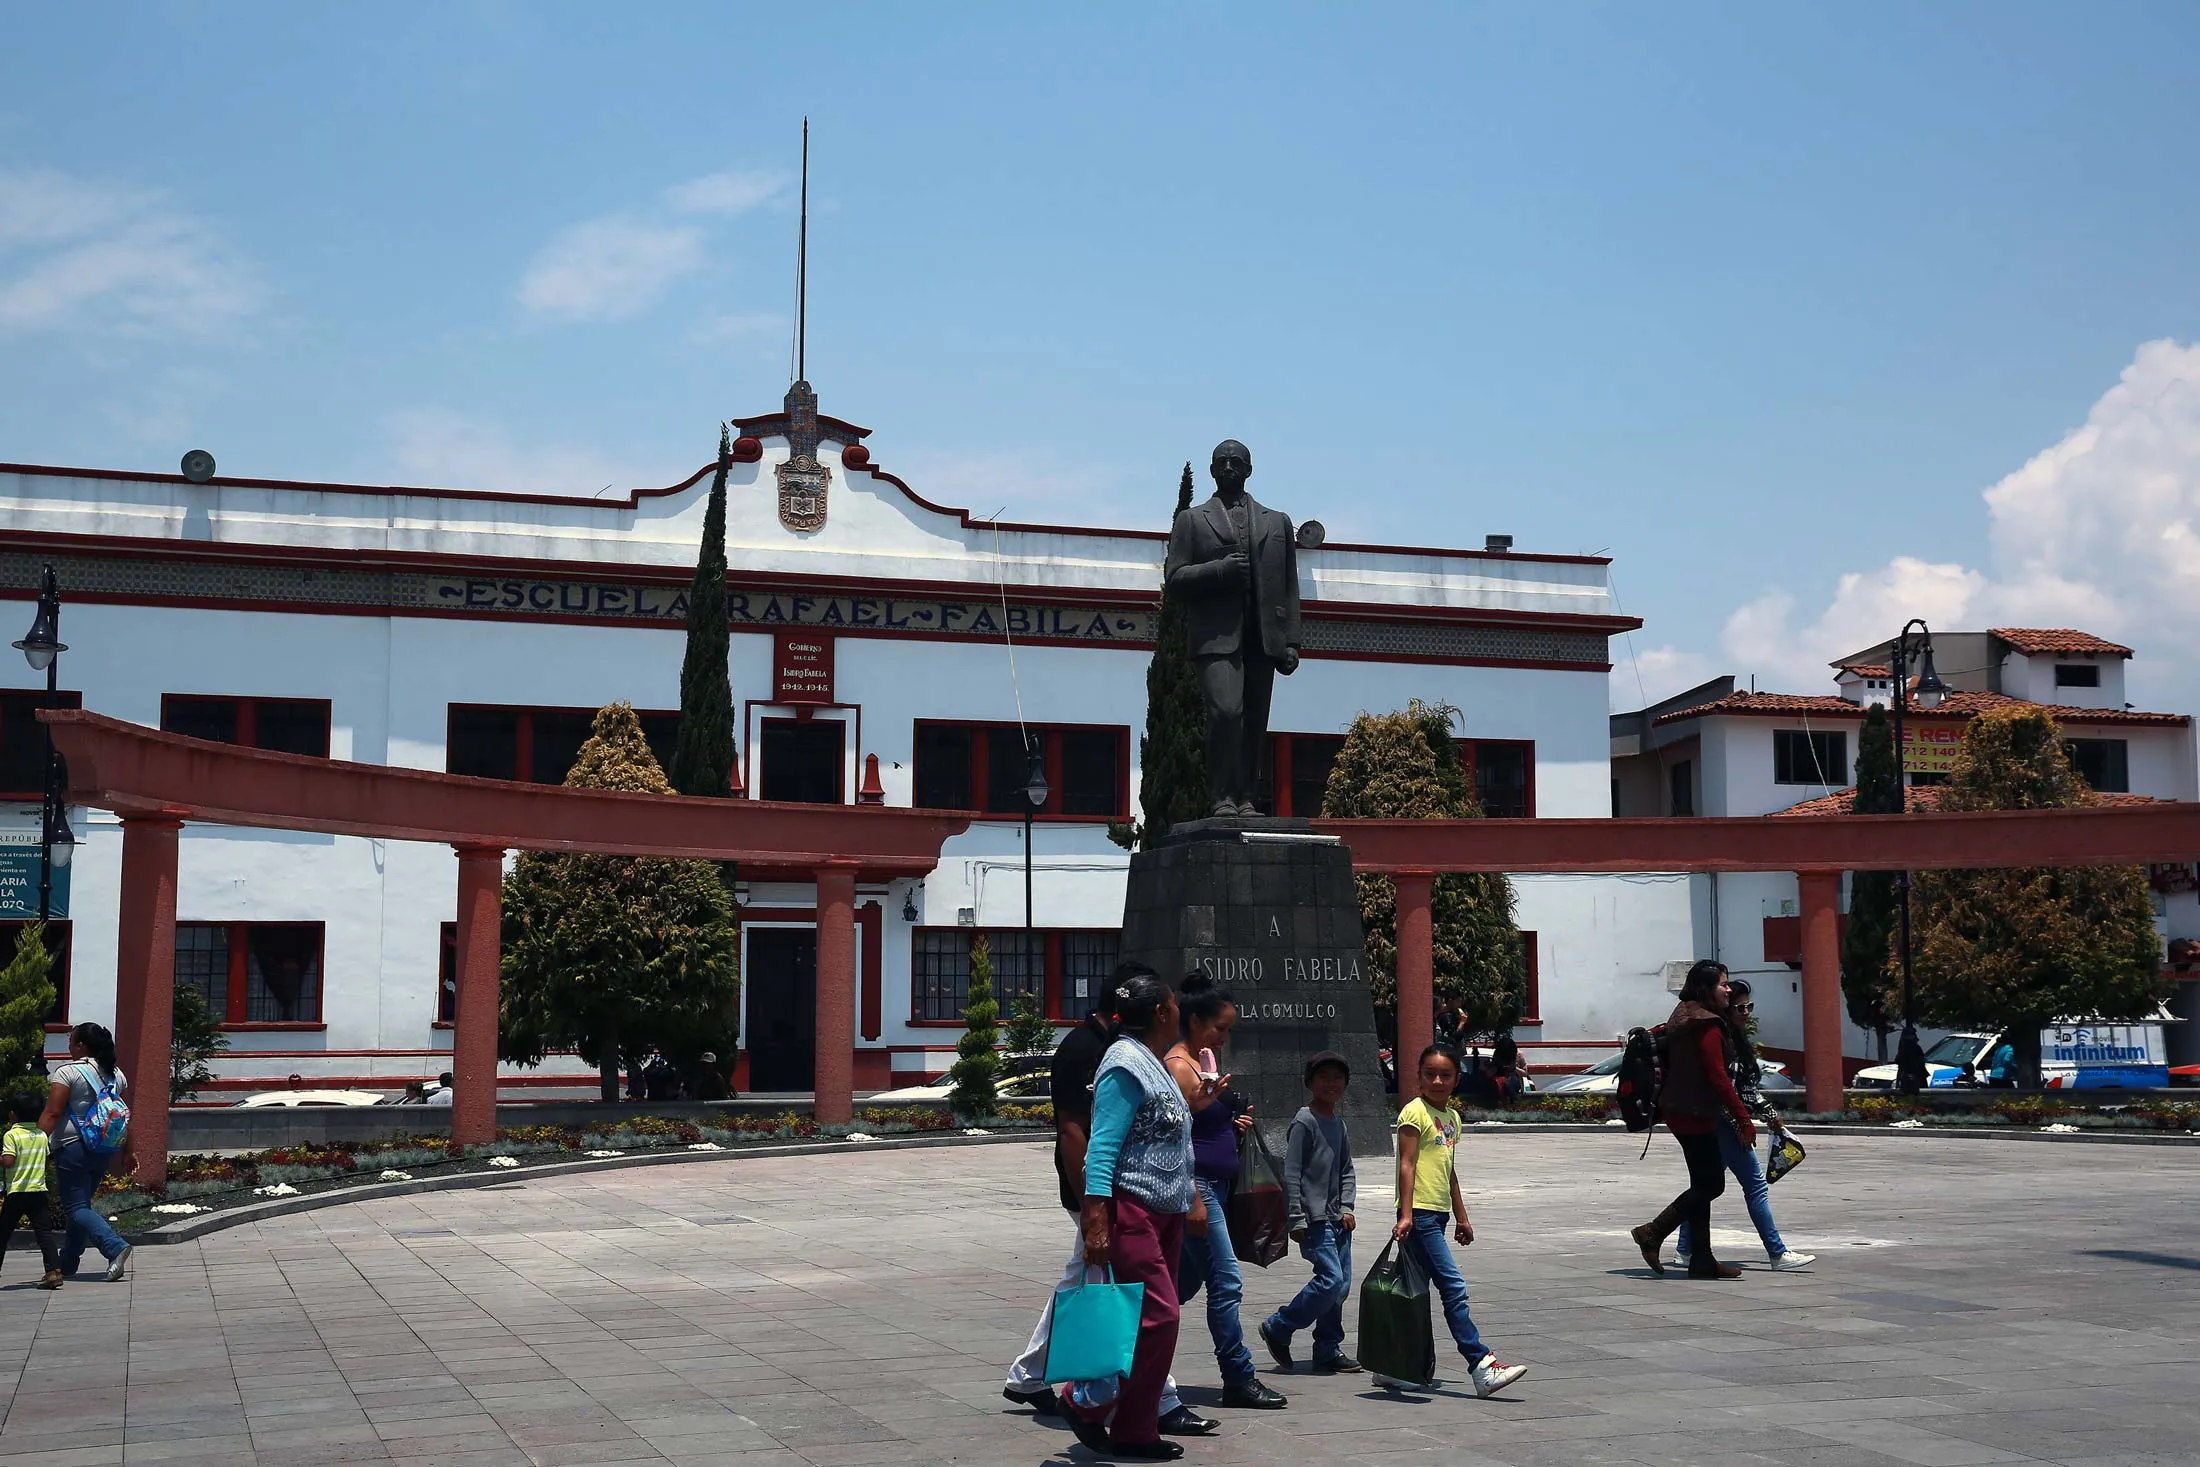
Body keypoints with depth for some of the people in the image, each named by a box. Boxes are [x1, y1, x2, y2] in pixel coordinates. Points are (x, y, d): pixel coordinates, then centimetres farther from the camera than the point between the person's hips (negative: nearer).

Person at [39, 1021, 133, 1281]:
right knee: (82, 1203, 17)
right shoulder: (116, 1074, 10)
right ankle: (68, 1265, 22)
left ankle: (115, 1247, -27)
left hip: (74, 1147, -7)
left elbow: (52, 1113, -15)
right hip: (106, 1149, 7)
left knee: (76, 1207, -6)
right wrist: (126, 1153, 17)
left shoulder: (68, 1072, -10)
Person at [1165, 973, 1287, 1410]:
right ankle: (1239, 1378, -3)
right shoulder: (1178, 1065, -13)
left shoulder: (1204, 1062, 17)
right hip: (1194, 1183, -10)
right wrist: (1205, 1098, -33)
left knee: (1185, 1279, 14)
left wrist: (1234, 1124, 10)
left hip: (1214, 1185, 10)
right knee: (1226, 1281, -8)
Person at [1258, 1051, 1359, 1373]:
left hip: (1337, 1219, 8)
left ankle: (1328, 1350, 14)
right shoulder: (1304, 1122, -9)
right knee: (1331, 1279, -15)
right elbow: (1291, 1173, -12)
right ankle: (1277, 1328, 1)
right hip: (1315, 1217, -8)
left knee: (1342, 1285, 6)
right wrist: (1297, 1219, -15)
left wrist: (1346, 1207, 5)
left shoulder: (1339, 1124, 15)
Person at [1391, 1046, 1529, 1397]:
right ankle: (1481, 1367, -13)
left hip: (1437, 1214, 9)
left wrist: (1461, 1217, 25)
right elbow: (1407, 1164, -14)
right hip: (1419, 1212, -9)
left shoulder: (1452, 1117, 16)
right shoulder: (1415, 1112, -9)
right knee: (1454, 1288, -12)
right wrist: (1406, 1215, -21)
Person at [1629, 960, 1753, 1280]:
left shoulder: (1683, 1019, 13)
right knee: (1711, 1184, -3)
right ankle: (1653, 1233, -4)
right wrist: (1744, 1119, -17)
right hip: (1695, 1115, -10)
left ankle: (1701, 1260, 13)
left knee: (1703, 1183, 12)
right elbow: (1718, 1078, -20)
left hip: (1676, 1110, 10)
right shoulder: (1707, 1026, -16)